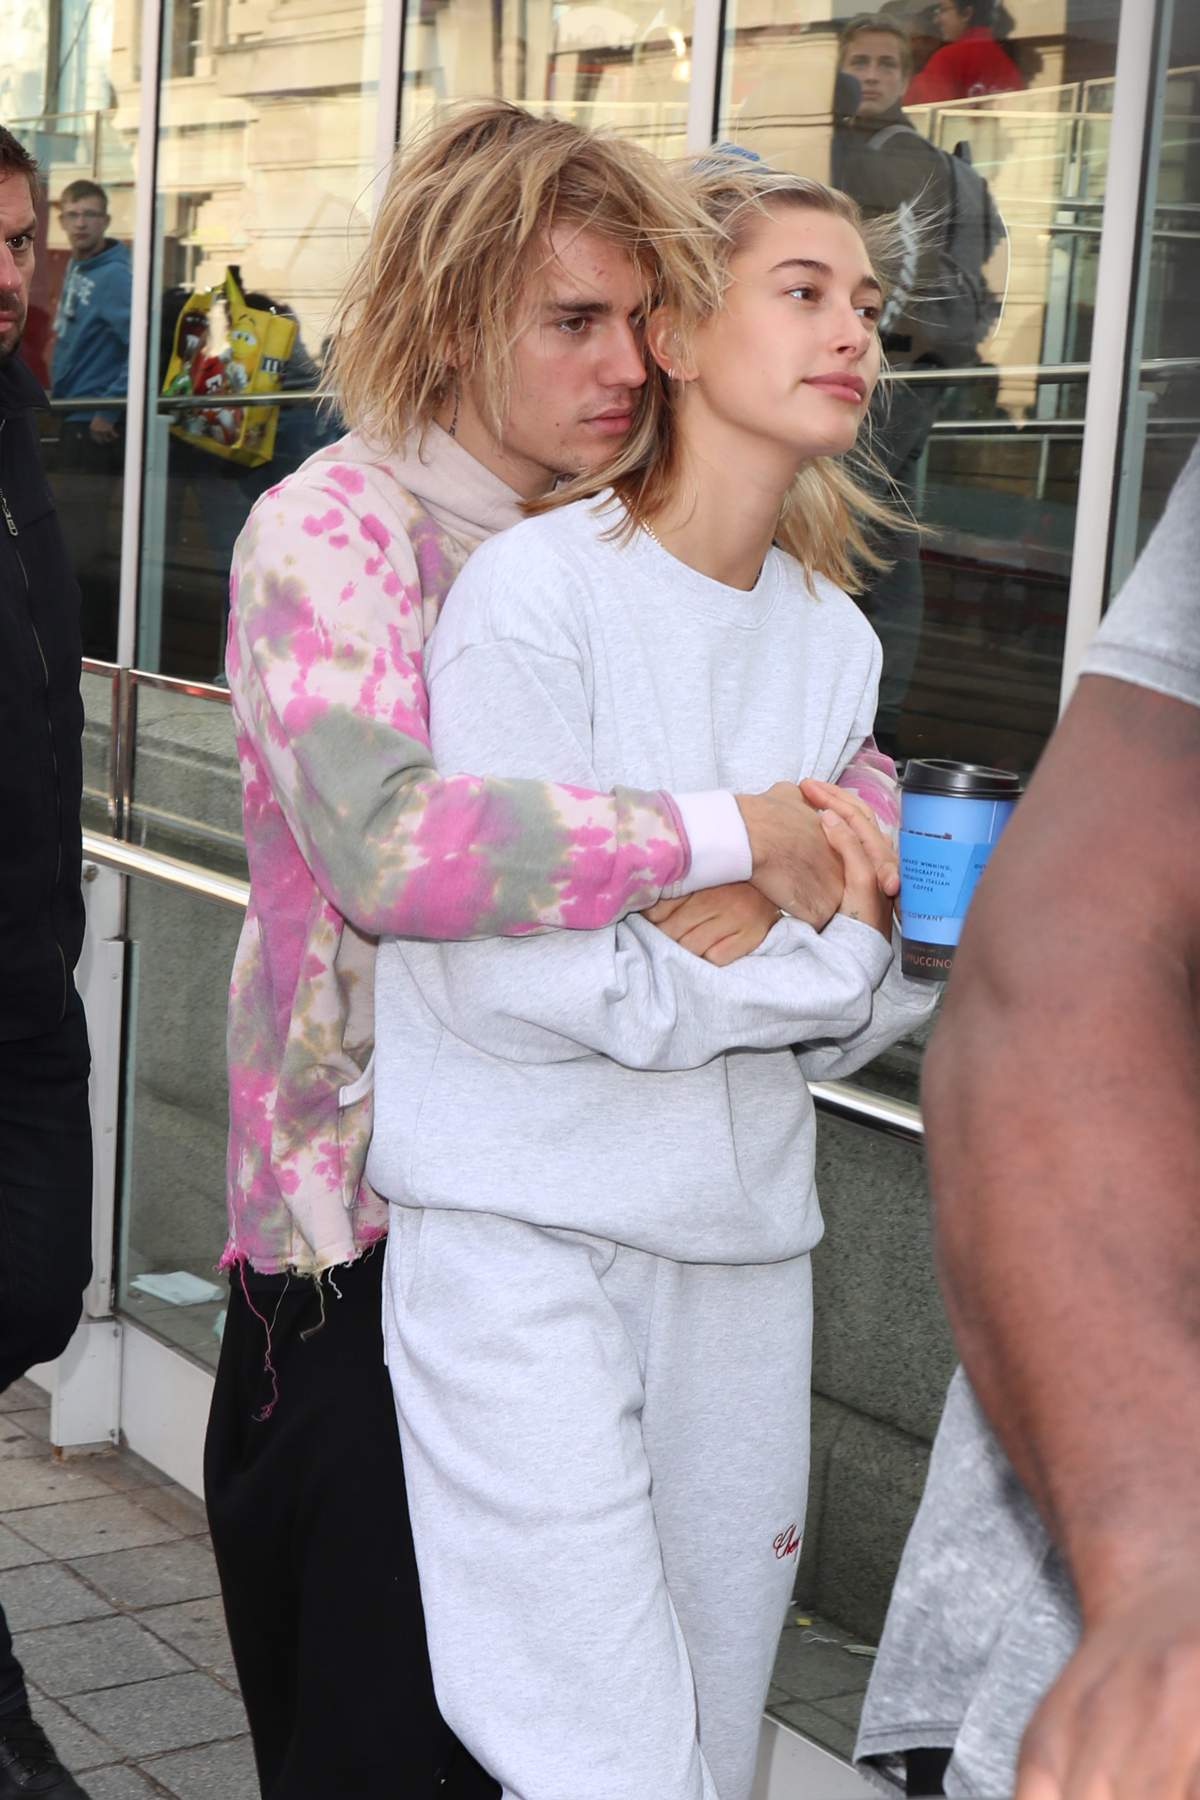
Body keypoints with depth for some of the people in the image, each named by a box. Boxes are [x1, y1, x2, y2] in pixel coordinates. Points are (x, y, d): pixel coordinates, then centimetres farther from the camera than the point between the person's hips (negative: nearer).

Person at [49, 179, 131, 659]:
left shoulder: (113, 276, -16)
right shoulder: (77, 269, 11)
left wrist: (109, 409, -20)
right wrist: (62, 394, 15)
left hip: (96, 426, -9)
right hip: (74, 417, 9)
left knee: (86, 537, -5)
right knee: (74, 530, 17)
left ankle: (98, 645, 3)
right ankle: (80, 629, 28)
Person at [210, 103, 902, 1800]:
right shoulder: (339, 525, -11)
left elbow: (850, 769, 12)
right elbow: (387, 842, -30)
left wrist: (791, 858, -12)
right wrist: (726, 829, -23)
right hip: (367, 1228, -6)